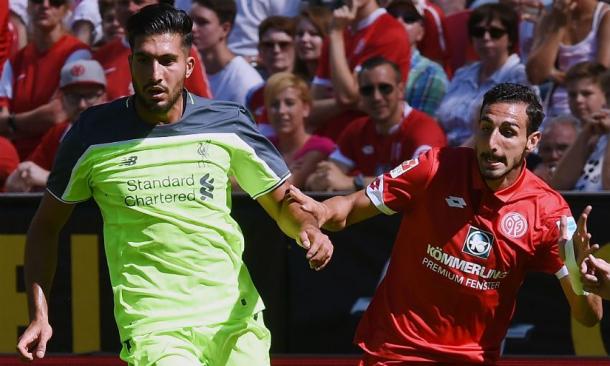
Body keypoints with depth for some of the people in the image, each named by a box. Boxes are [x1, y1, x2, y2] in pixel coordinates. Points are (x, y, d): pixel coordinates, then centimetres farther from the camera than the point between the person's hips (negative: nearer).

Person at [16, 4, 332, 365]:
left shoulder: (228, 123, 1)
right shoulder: (92, 135, -2)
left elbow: (282, 202, 13)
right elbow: (47, 224, 9)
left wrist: (309, 228, -9)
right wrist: (40, 316, 1)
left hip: (236, 322, 3)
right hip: (152, 330, -3)